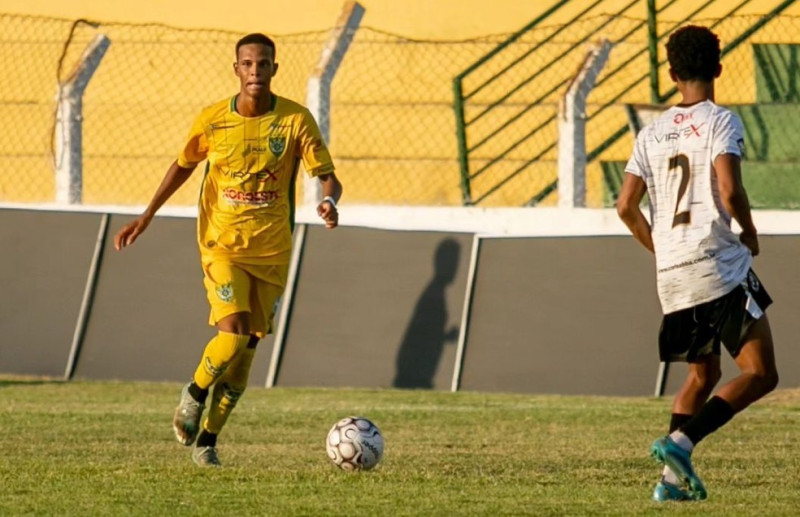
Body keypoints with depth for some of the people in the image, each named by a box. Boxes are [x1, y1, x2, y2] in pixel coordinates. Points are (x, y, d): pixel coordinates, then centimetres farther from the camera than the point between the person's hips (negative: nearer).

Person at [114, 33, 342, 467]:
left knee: (245, 349, 3)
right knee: (234, 331, -21)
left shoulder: (295, 120, -6)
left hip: (271, 252, 1)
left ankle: (207, 438, 18)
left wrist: (329, 201, -28)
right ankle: (195, 393, 9)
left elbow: (327, 175, -5)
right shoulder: (212, 121, -4)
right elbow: (183, 165, 13)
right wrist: (147, 215, 10)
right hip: (222, 245, -1)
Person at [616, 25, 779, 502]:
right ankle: (681, 442, -19)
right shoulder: (721, 122, -6)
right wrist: (750, 234, 0)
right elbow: (729, 191, -19)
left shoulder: (653, 133, 12)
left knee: (703, 374, 21)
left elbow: (626, 206, 9)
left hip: (672, 276, 7)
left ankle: (675, 478, 8)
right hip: (721, 266, -7)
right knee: (760, 374, -3)